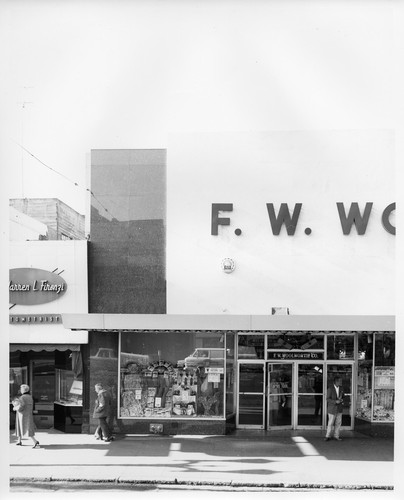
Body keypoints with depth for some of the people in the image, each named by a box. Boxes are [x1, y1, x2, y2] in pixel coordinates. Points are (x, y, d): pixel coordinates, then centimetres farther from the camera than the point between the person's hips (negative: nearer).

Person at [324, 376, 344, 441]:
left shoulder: (341, 388, 5)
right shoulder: (330, 389, -11)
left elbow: (342, 397, 14)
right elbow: (328, 399, -12)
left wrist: (341, 400, -9)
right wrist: (335, 401, -25)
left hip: (339, 409, 5)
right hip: (332, 409, -5)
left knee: (338, 423, 6)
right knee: (330, 423, -1)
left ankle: (336, 436, 16)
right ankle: (328, 436, 11)